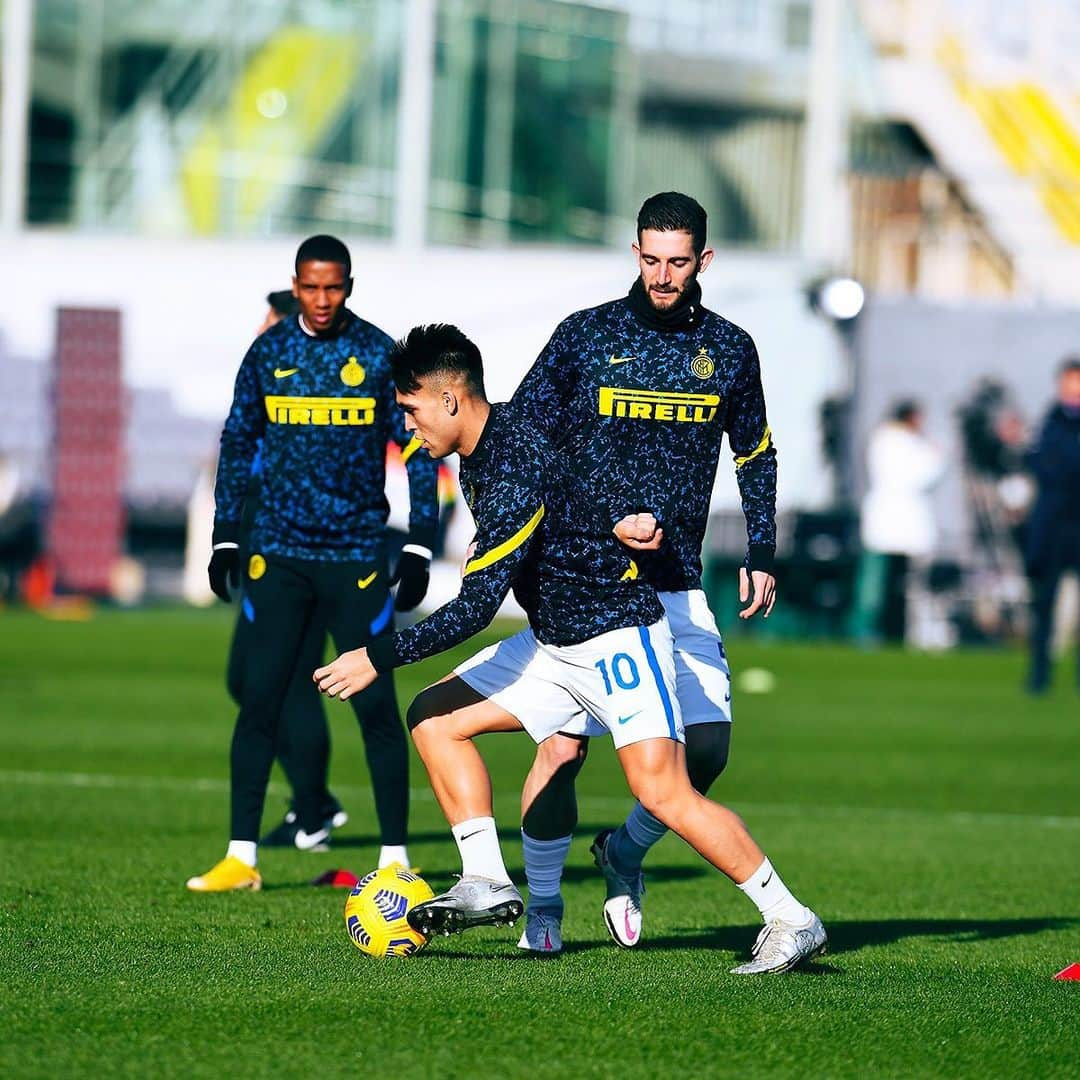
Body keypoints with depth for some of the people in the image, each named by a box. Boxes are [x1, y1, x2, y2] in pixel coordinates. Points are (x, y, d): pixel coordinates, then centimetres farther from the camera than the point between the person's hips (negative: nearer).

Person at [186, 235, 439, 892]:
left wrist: (419, 549, -3)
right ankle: (241, 857, 3)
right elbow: (239, 442, 14)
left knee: (376, 706, -3)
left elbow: (418, 450, 2)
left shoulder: (381, 356, -2)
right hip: (278, 553, 2)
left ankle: (395, 858, 4)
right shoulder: (268, 352, 5)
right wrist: (226, 537, 10)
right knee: (259, 700, -2)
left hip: (358, 556, -2)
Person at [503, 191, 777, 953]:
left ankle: (626, 854, 19)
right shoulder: (585, 336, 0)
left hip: (677, 588, 2)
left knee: (707, 747, -8)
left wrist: (762, 556, 13)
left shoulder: (730, 349, 7)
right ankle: (542, 901, 12)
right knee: (563, 746, -7)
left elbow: (757, 456, 20)